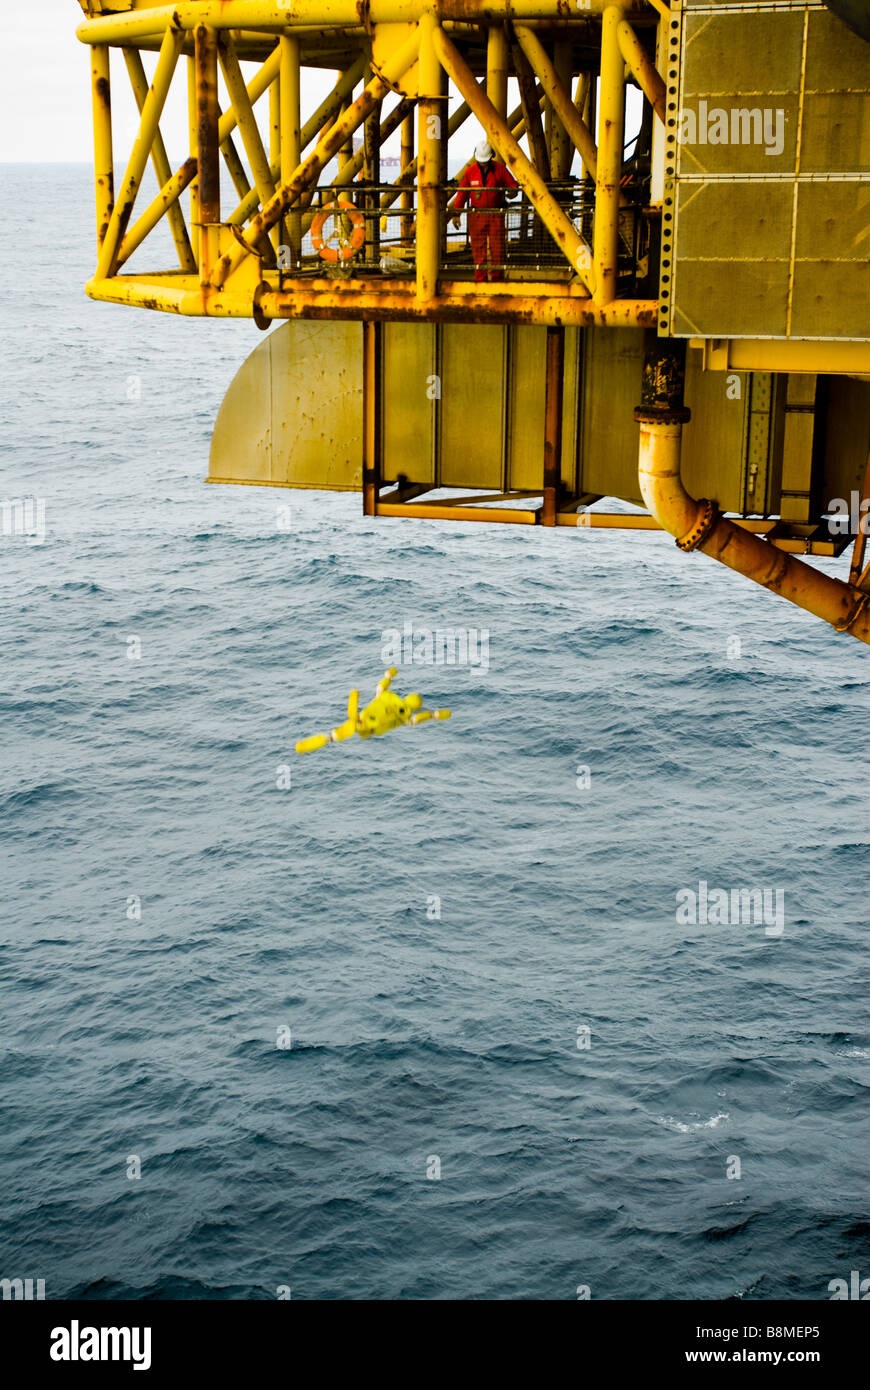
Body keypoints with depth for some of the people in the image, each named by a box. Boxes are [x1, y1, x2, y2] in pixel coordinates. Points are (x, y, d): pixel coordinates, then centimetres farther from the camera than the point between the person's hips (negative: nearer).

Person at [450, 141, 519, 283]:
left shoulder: (500, 169, 0)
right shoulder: (470, 171, 2)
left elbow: (513, 184, 4)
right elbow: (462, 193, 7)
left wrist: (511, 192, -21)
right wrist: (456, 213, 3)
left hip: (496, 214, -1)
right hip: (476, 214, 1)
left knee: (498, 248, -4)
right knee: (478, 249, -1)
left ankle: (497, 279, 4)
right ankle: (480, 279, 4)